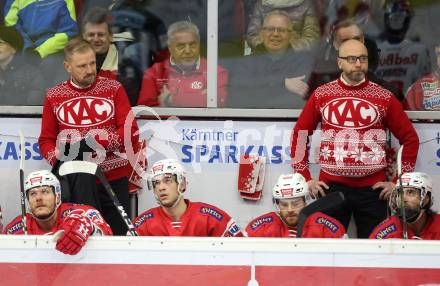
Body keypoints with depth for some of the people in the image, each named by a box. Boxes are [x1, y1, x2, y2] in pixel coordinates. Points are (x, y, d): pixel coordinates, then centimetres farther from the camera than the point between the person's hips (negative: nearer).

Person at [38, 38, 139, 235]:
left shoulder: (113, 89, 4)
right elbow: (46, 141, 9)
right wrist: (57, 158, -12)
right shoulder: (54, 96, 8)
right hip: (76, 181, 1)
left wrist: (93, 142, -15)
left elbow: (131, 133, -3)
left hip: (114, 180, -1)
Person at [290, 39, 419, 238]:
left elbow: (410, 138, 8)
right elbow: (299, 134, 11)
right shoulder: (321, 95, 5)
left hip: (372, 189, 0)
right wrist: (305, 178, 6)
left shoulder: (384, 97, 4)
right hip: (331, 186, 0)